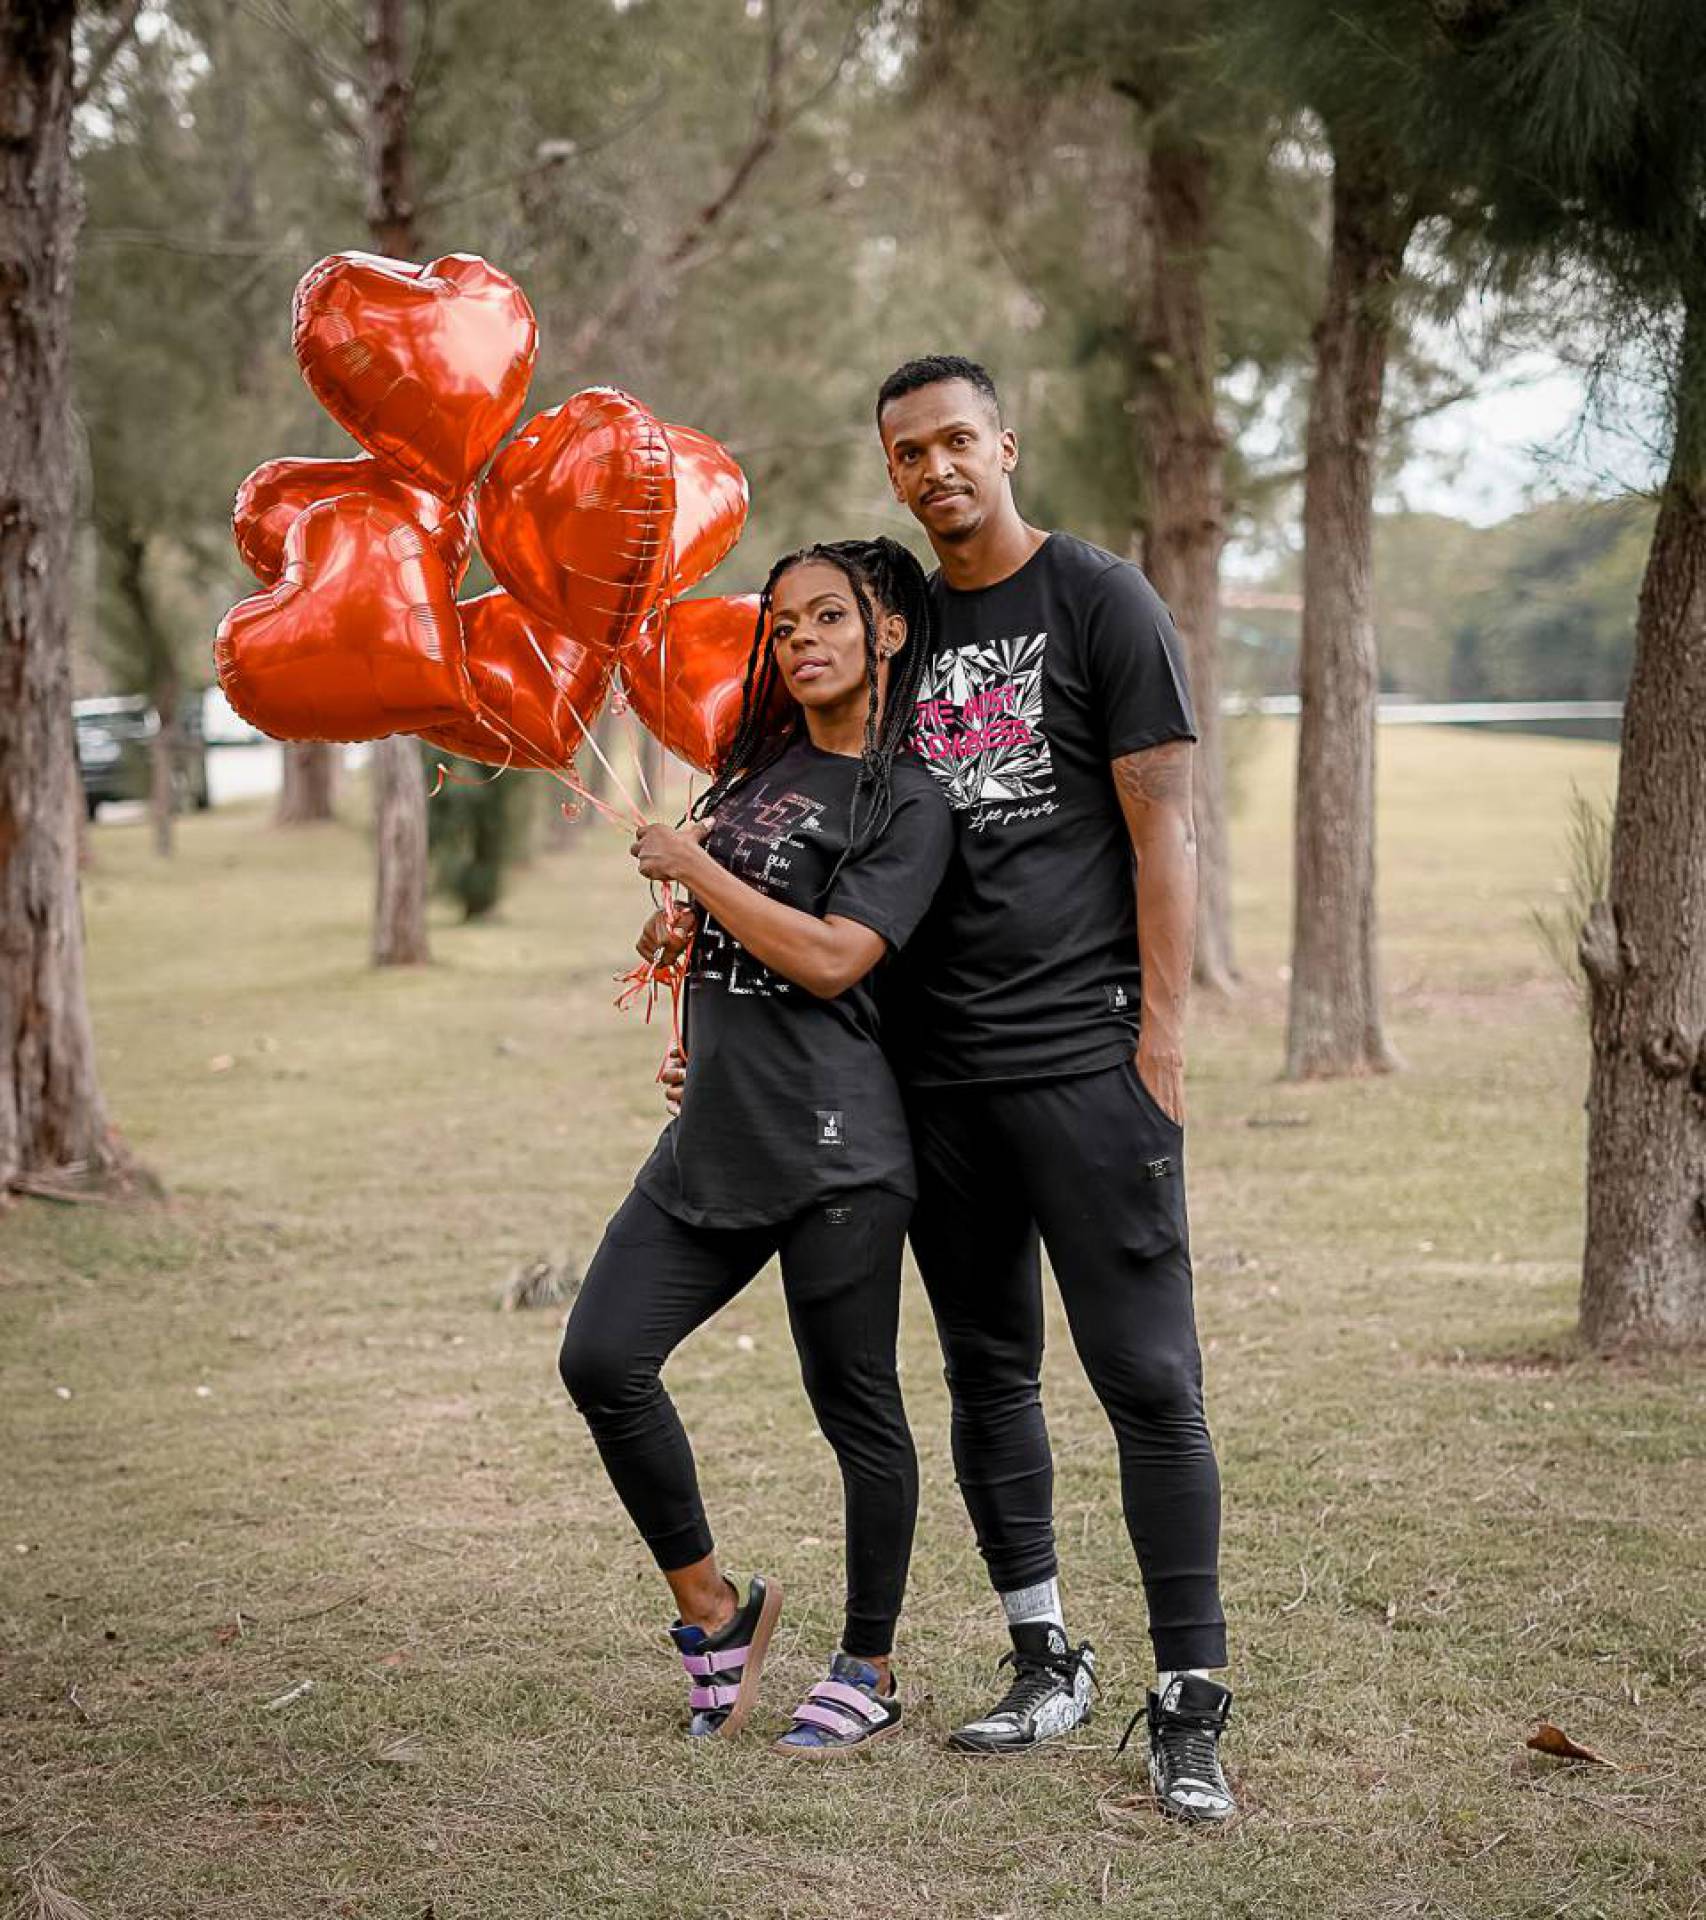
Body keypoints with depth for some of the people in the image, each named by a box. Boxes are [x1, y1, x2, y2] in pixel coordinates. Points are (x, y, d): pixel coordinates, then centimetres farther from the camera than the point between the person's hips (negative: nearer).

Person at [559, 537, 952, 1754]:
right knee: (603, 1358, -2)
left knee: (855, 1406, 2)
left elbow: (830, 959, -16)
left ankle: (869, 1672, 17)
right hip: (714, 1138, 7)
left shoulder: (909, 804, -5)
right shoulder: (762, 765, 16)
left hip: (832, 1149, -7)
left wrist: (692, 868, -10)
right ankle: (712, 1605, 15)